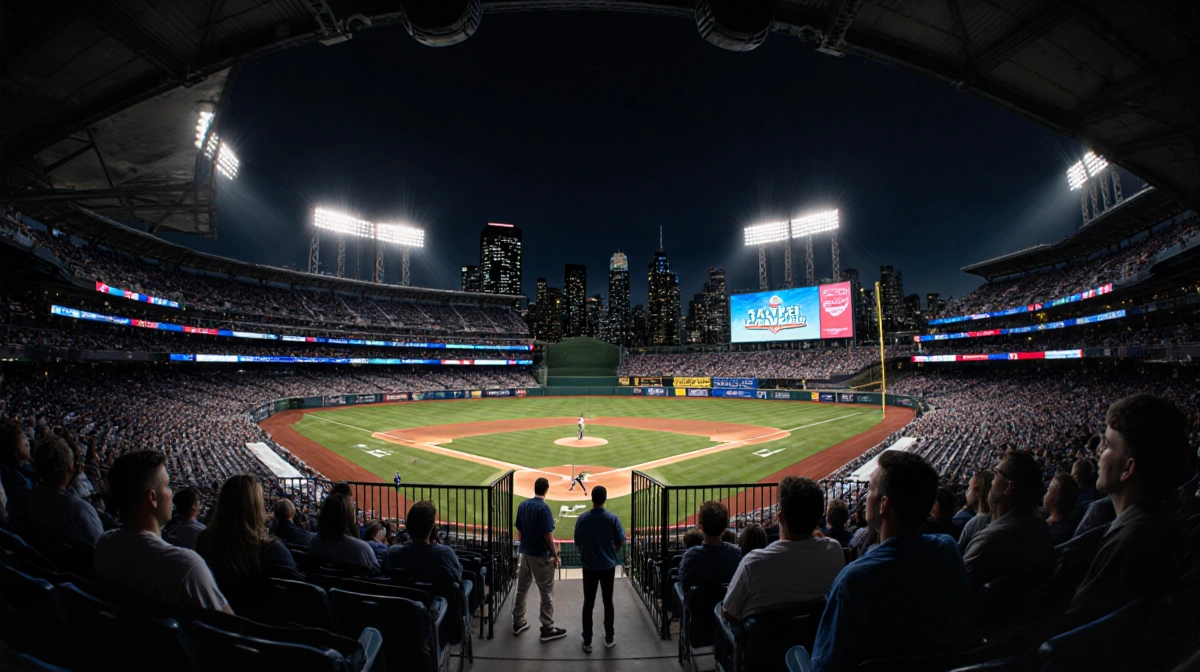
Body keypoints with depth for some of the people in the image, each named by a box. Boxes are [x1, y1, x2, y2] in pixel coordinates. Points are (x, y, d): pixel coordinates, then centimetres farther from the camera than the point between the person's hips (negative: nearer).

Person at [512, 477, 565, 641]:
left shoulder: (522, 505, 0)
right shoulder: (543, 508, -21)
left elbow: (519, 530, 7)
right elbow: (548, 535, -19)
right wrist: (556, 556, -8)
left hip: (525, 553, 7)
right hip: (541, 555, -7)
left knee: (521, 589, 19)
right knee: (546, 593, 6)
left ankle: (517, 622, 31)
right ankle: (547, 628, 14)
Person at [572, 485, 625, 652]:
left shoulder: (582, 518, -12)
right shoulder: (612, 518, -13)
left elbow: (577, 543, -2)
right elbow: (620, 542, -6)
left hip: (589, 567, 0)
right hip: (608, 566, 0)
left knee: (588, 604, 11)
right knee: (608, 602, 15)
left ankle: (587, 642, 19)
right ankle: (609, 638, 27)